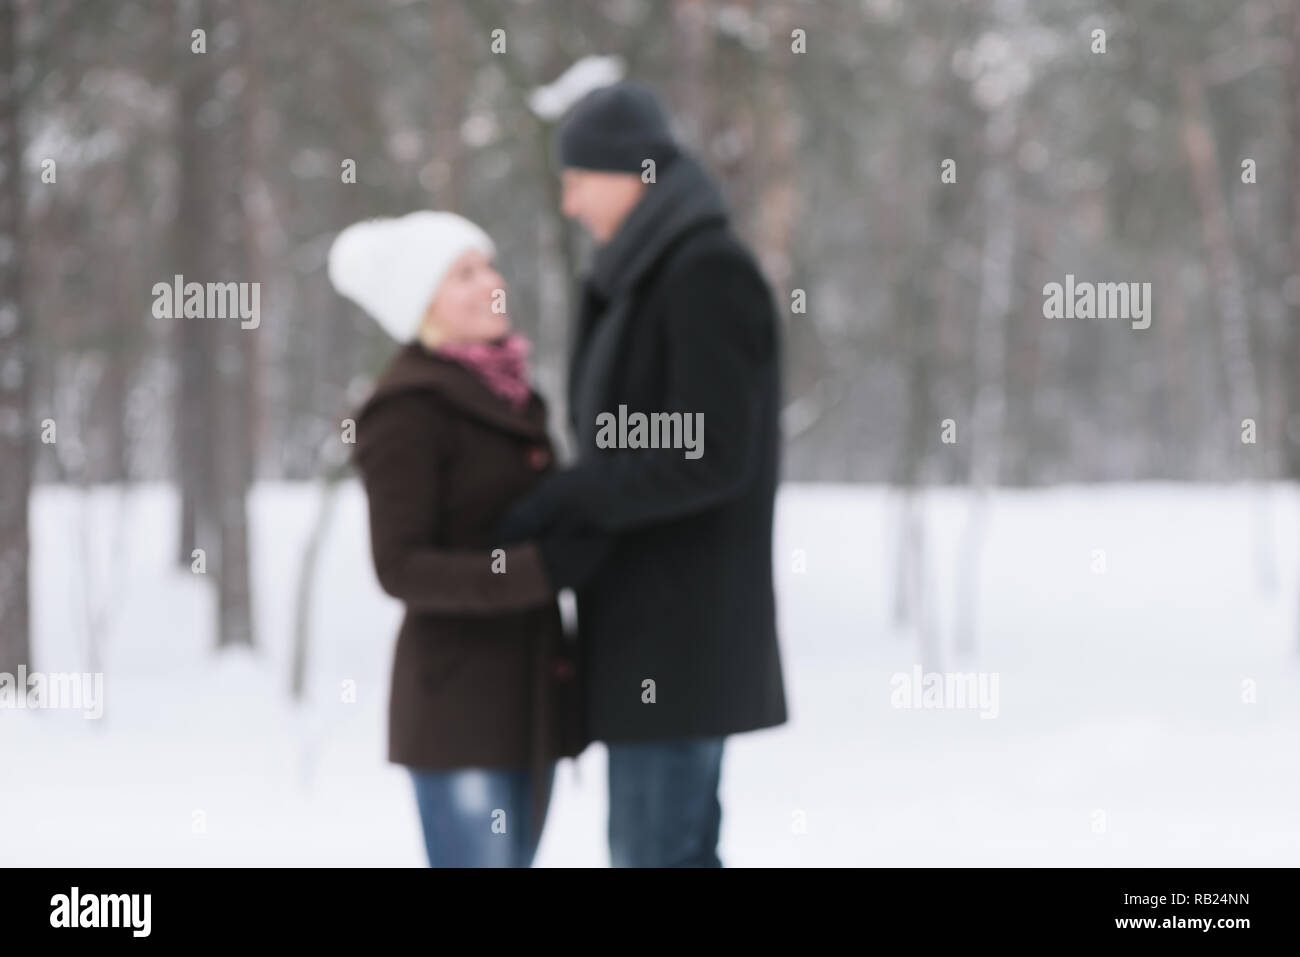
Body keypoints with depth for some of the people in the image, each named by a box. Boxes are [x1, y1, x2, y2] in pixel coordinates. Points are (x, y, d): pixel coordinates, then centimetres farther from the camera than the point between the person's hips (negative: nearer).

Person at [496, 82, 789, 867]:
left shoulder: (709, 273, -14)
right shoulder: (650, 278, 16)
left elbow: (710, 455, -21)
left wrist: (558, 506, -17)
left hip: (681, 621, -10)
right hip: (648, 619, 10)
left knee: (656, 853, -8)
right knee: (670, 852, 13)